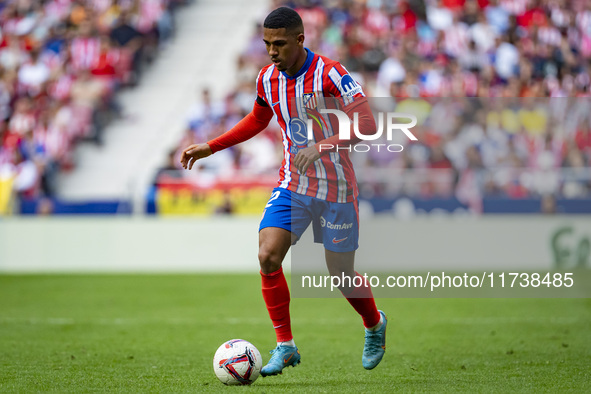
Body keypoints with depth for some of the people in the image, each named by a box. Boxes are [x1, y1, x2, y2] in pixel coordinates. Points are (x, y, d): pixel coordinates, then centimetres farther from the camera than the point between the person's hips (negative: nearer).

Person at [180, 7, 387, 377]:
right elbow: (258, 120, 21)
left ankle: (375, 325, 36)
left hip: (336, 188, -5)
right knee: (268, 256, -15)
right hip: (292, 185, 5)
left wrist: (322, 146, -39)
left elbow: (367, 125, -26)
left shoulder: (330, 75, -19)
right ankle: (285, 345, -2)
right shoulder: (267, 79, 0)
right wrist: (210, 147, 16)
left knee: (341, 275, 3)